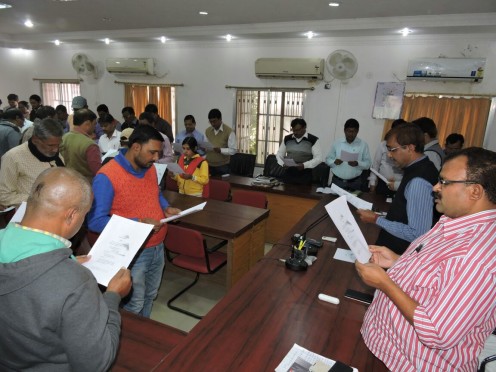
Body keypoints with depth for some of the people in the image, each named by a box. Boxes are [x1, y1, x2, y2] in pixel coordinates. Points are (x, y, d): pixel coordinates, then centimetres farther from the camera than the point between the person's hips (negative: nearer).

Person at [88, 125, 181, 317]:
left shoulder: (150, 169, 3)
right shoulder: (107, 176, -21)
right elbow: (95, 221, -22)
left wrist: (166, 208, -1)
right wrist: (138, 223, -27)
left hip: (157, 247, 7)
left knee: (150, 297, 24)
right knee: (133, 306, 10)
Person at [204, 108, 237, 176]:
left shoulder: (229, 131, -9)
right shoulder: (207, 131, 9)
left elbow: (233, 150, -11)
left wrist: (220, 150, -25)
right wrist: (204, 148, -7)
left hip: (223, 166, -4)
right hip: (209, 165, 5)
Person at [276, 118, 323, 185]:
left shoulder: (313, 140, -3)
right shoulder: (287, 139, 8)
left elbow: (318, 158, -7)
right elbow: (279, 154, 16)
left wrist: (304, 165, -21)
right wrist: (283, 164, -5)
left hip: (304, 175, -3)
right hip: (288, 174, 3)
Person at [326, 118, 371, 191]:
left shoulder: (363, 145, 0)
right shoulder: (337, 143, 2)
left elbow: (368, 163, 0)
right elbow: (328, 159, 6)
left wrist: (358, 164, -19)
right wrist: (334, 162, -15)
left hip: (355, 182, 0)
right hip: (337, 181, 1)